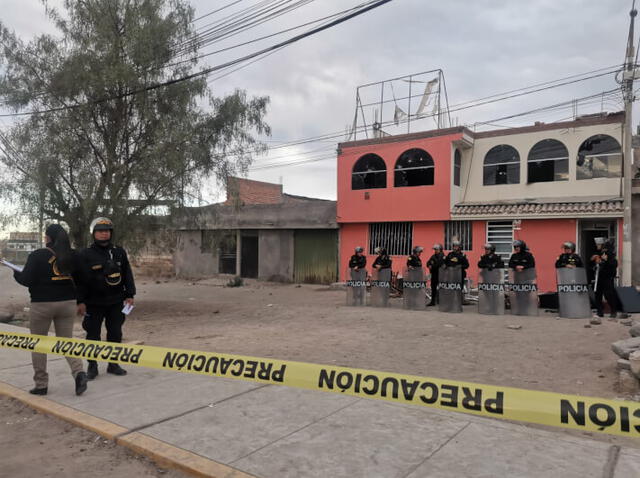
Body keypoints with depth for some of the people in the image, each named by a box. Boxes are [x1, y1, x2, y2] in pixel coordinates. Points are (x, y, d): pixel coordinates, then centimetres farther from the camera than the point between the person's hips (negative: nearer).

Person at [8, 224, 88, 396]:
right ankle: (79, 372, -11)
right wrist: (80, 301, 20)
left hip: (42, 305, -4)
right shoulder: (72, 255, 5)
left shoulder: (37, 255, -9)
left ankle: (41, 384, 16)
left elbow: (26, 280, -9)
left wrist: (15, 273, 10)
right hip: (68, 303, 4)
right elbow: (80, 280, 9)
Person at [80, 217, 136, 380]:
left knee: (115, 334, 9)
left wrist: (129, 295, 4)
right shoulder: (86, 255, -3)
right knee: (93, 335, 5)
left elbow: (127, 275, 9)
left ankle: (113, 364, 23)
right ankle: (92, 366, 19)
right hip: (94, 303, -2)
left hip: (116, 302, 3)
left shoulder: (119, 252, 6)